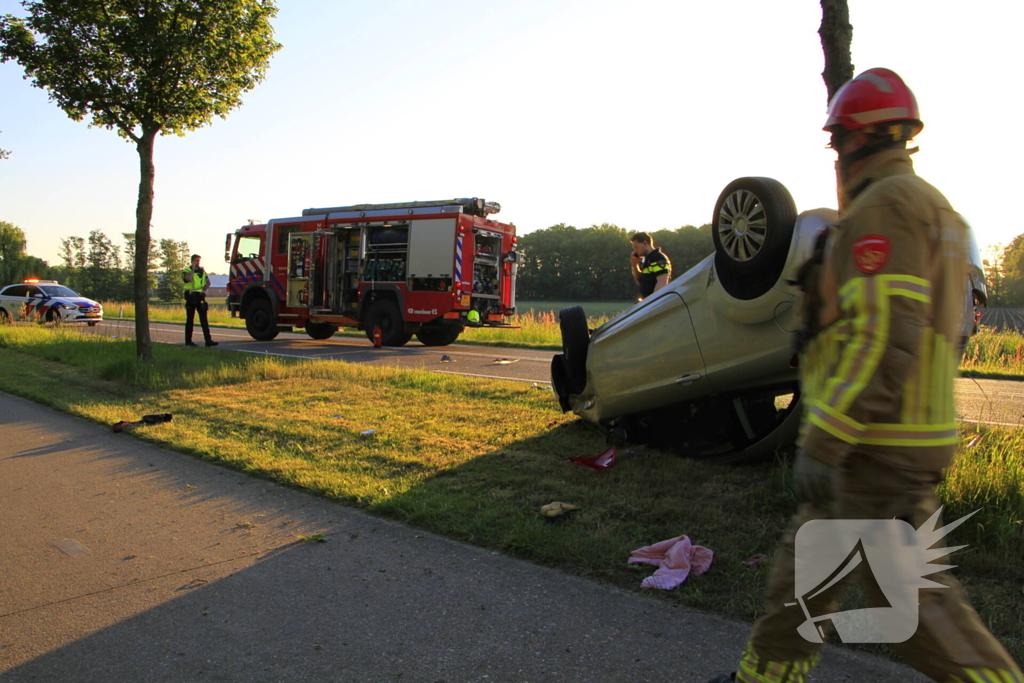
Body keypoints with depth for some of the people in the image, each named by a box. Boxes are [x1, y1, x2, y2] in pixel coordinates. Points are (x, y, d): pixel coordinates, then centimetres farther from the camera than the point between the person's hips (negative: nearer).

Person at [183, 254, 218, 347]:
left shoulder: (202, 270, 15)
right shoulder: (186, 271, -2)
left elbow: (208, 282, 22)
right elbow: (189, 279, -24)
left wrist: (204, 289, 4)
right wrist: (193, 268, -17)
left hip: (200, 296, 5)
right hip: (191, 297, -5)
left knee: (204, 319, -1)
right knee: (190, 319, 2)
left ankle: (208, 340, -5)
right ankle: (188, 341, 9)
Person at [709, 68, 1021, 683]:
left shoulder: (883, 207, -16)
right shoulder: (931, 207, 17)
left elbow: (882, 337, -25)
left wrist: (821, 443, -24)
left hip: (879, 446, -10)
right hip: (915, 429, 10)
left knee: (912, 598, 0)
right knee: (809, 563, 17)